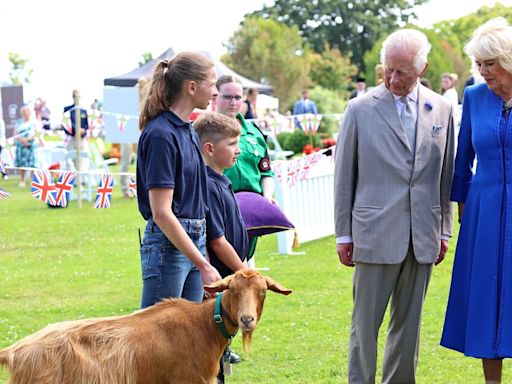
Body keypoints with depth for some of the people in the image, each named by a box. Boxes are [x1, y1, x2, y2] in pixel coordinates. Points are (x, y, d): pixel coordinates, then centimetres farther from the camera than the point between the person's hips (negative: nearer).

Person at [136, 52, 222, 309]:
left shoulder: (188, 130, 11)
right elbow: (161, 213, -21)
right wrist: (204, 266, -22)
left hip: (194, 239, 9)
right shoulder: (161, 135, -17)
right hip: (168, 242, -9)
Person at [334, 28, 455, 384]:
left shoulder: (441, 109, 6)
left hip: (423, 236, 3)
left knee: (409, 321, 11)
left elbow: (446, 175, 11)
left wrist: (444, 230, 10)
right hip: (376, 234, -3)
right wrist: (344, 235, 1)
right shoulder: (360, 109, -3)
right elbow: (343, 176, 1)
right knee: (366, 321, 1)